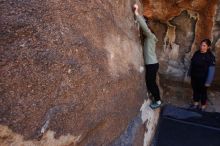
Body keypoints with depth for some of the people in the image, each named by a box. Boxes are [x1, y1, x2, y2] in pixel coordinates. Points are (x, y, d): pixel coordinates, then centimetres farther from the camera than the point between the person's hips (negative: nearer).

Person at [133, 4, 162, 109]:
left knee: (150, 83, -1)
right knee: (152, 83, 16)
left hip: (152, 65, -10)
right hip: (152, 64, 10)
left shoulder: (150, 36, -12)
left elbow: (144, 26, -28)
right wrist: (138, 15, 12)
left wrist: (136, 13, -28)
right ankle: (157, 100, 27)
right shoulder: (149, 38, 14)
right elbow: (144, 25, 19)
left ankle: (158, 101, 12)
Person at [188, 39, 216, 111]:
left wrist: (208, 82, -18)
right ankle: (196, 104, 38)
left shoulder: (210, 56, -17)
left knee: (203, 92, 11)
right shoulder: (196, 53, -1)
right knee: (195, 90, 18)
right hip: (194, 77, 5)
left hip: (203, 78, -5)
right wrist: (190, 73, 12)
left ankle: (203, 106, 30)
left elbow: (211, 70, -17)